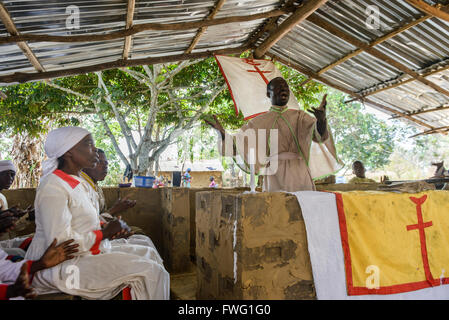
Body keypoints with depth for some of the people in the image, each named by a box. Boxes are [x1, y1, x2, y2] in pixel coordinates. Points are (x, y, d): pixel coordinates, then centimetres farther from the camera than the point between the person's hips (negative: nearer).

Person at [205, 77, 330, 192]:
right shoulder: (259, 122, 13)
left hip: (298, 174, 1)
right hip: (274, 176, -1)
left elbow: (319, 136, -4)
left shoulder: (299, 116, 13)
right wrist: (222, 132, -9)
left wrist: (321, 119, -26)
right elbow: (236, 146, 10)